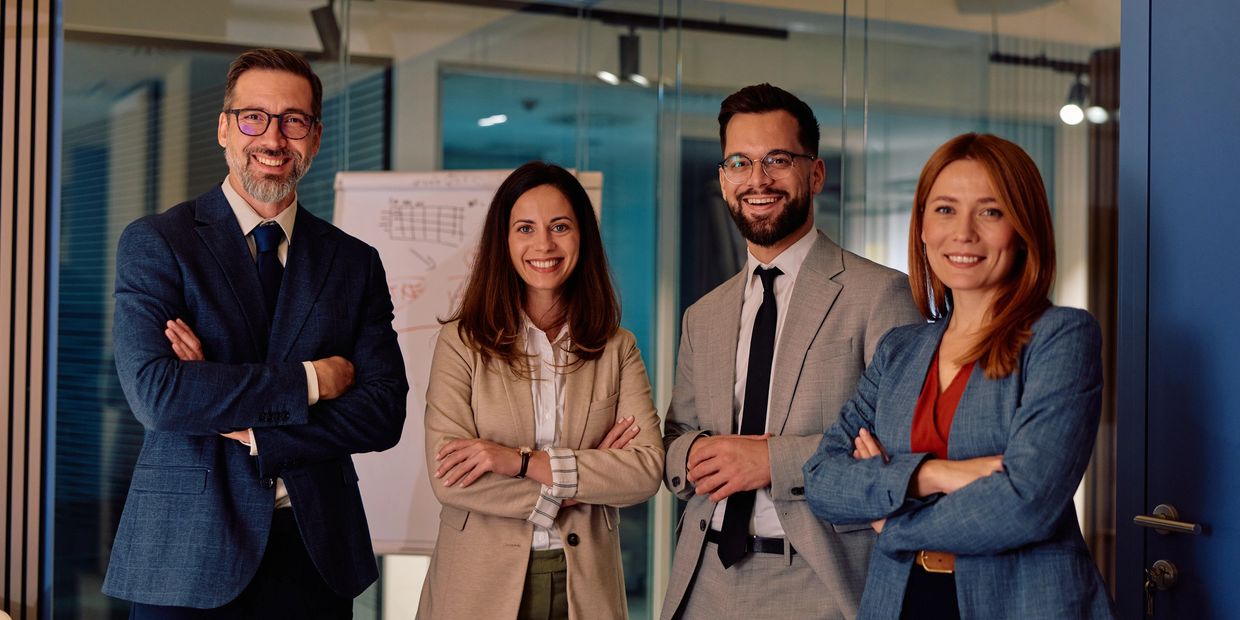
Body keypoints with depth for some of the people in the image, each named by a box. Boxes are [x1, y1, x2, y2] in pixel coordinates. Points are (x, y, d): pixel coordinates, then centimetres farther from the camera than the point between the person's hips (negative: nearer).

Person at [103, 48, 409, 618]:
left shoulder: (355, 263, 7)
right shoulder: (154, 243, -2)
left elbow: (384, 412, -2)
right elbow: (155, 393, -16)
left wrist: (249, 430, -13)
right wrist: (309, 380, -13)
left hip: (317, 555, 3)